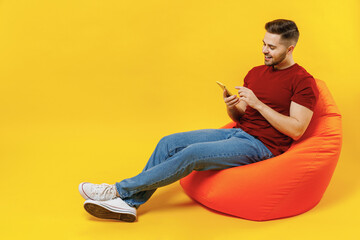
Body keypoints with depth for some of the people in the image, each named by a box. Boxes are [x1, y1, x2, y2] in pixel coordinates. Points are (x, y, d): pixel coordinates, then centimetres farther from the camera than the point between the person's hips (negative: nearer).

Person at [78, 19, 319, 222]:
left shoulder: (303, 82, -7)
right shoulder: (256, 73, 14)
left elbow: (297, 129, -15)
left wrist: (258, 104, -19)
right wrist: (231, 106, -7)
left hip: (261, 146, -7)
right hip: (237, 132, 8)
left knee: (193, 153, -26)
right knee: (169, 143, -10)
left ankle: (120, 190, -16)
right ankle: (130, 203, -9)